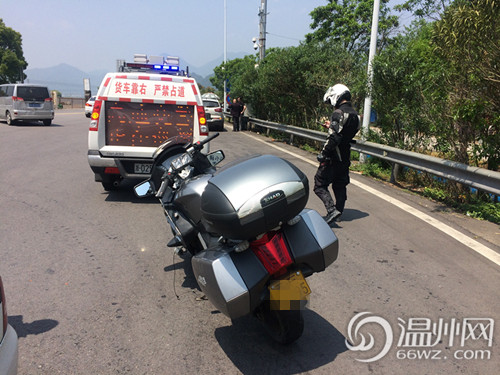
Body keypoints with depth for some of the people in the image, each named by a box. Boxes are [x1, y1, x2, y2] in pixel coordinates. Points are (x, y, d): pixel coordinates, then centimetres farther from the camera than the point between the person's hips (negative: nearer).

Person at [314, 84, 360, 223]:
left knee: (320, 185, -3)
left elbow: (334, 137, -24)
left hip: (334, 156, -9)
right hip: (345, 157, 9)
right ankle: (339, 211, 27)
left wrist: (323, 153, -19)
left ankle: (331, 210, -14)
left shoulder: (339, 113, -17)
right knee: (340, 185, 19)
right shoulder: (355, 114, 11)